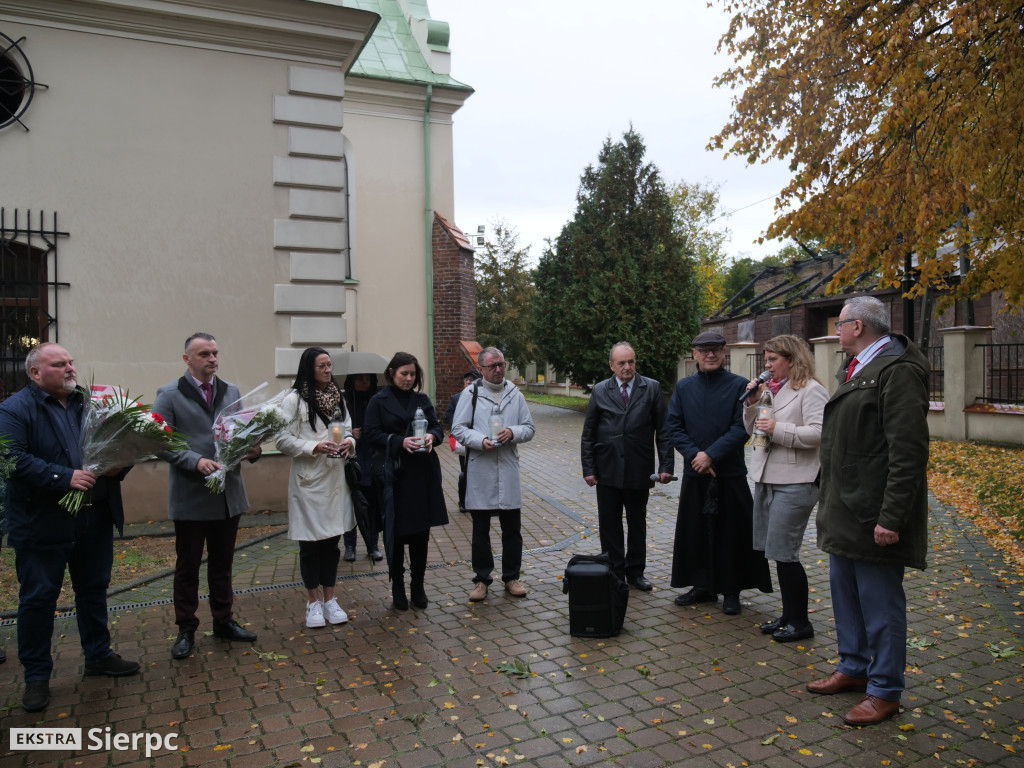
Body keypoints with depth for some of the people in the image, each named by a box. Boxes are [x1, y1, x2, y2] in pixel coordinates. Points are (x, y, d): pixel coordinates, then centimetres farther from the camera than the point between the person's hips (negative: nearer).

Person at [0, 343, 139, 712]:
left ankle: (98, 656, 34)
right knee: (38, 598, 7)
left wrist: (119, 465, -8)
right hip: (43, 523, -5)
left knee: (94, 589, 18)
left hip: (95, 518, 6)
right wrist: (65, 477, -25)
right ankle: (36, 675, 22)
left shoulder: (90, 403, 9)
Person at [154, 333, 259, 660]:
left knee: (222, 564, 16)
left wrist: (252, 449, -11)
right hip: (190, 496, -4)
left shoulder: (232, 392, 8)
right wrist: (195, 461, -24)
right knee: (187, 566, 10)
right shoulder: (169, 395, -6)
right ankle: (186, 630, 24)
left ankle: (223, 621, 31)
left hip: (229, 494, 4)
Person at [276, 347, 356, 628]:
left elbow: (348, 430, 15)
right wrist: (314, 447, -21)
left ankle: (330, 599, 24)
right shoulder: (294, 400, -8)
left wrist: (349, 442, -7)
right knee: (310, 543, 5)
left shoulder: (338, 397, 10)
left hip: (335, 478, 5)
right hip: (308, 481, -5)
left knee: (332, 541, 12)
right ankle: (313, 602, 20)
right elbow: (283, 440, -10)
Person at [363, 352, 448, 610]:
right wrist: (400, 442, -19)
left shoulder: (422, 400, 12)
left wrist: (432, 437, -12)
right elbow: (371, 433, -6)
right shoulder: (379, 401, 1)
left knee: (421, 530, 8)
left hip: (422, 473, 3)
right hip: (393, 473, -3)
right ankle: (397, 587, 18)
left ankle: (418, 586, 21)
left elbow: (437, 427, 11)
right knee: (395, 531, 3)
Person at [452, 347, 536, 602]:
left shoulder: (515, 394, 8)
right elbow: (458, 428, -1)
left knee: (512, 528, 8)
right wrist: (480, 441, -17)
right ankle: (481, 579, 21)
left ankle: (511, 577, 23)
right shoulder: (471, 394, 0)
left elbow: (529, 428, 9)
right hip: (479, 470, -2)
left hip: (508, 469, 2)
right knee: (480, 529, 8)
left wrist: (513, 432, -12)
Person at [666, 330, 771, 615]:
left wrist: (711, 455, -17)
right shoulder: (683, 386, 7)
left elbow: (742, 428, -11)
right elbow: (673, 425, 1)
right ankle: (703, 586, 26)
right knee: (695, 531, 10)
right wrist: (694, 455, -12)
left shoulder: (739, 385, -4)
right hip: (695, 473, 3)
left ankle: (731, 591, 20)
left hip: (730, 473, -3)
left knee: (731, 533, 5)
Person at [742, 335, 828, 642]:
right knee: (777, 552, 14)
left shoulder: (811, 390, -11)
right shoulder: (769, 388, 13)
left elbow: (819, 432, -21)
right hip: (766, 478, 9)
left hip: (794, 483, -9)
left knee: (784, 553, -3)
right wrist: (751, 403, 1)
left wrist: (778, 429, -20)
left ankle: (800, 622, 12)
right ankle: (788, 616, 27)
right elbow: (751, 428, 16)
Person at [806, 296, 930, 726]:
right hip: (844, 511, 10)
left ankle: (885, 691, 19)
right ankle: (854, 668, 37)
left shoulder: (898, 371, -17)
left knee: (880, 604, 4)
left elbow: (908, 452, -23)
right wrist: (830, 504, 20)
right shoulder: (855, 369, 15)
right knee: (845, 595, 20)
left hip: (872, 514, -10)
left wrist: (891, 517, -24)